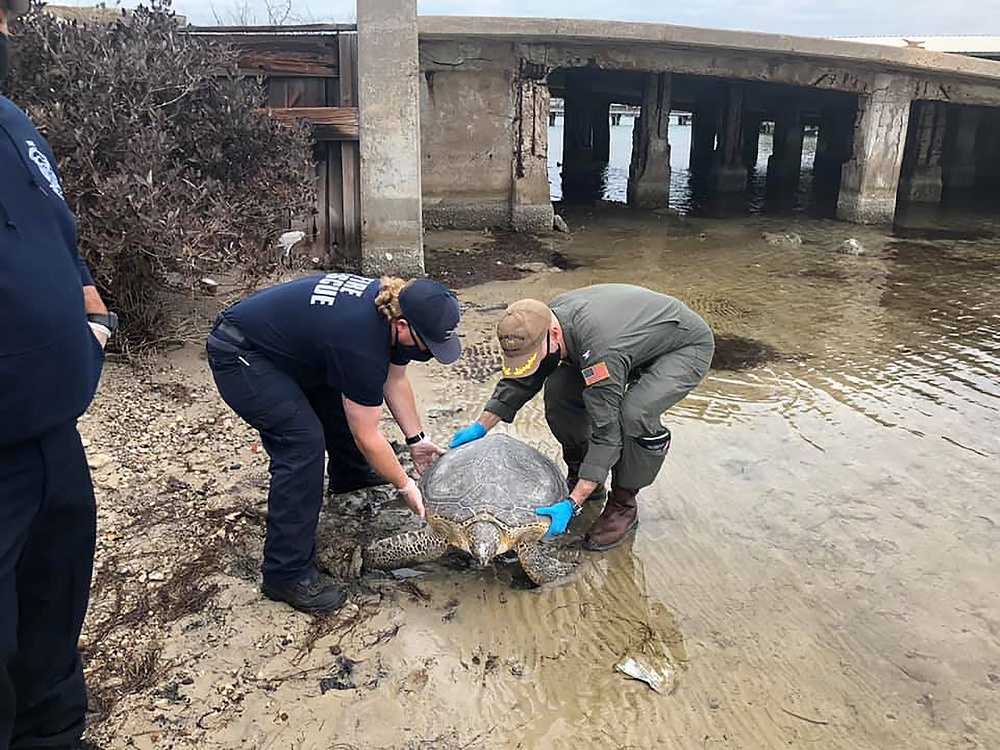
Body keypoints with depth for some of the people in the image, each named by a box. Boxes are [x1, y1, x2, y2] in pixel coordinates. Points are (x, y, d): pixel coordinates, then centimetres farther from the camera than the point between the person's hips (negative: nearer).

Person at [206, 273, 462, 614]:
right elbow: (366, 437, -22)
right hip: (237, 356, -10)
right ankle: (286, 575, -10)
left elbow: (394, 379, 7)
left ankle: (350, 478, 44)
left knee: (346, 397, 16)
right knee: (302, 442, -19)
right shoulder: (361, 343, -33)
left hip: (279, 344, 10)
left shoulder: (390, 302, -7)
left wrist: (416, 438, 6)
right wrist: (405, 486, -11)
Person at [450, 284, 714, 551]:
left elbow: (606, 433, -39)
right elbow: (521, 381, 0)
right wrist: (481, 426, -3)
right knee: (559, 389, -9)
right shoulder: (545, 321, -17)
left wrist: (572, 504, -39)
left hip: (687, 347, -8)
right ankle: (579, 477, 10)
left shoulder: (600, 352, -42)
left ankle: (623, 506, -11)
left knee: (634, 414, -34)